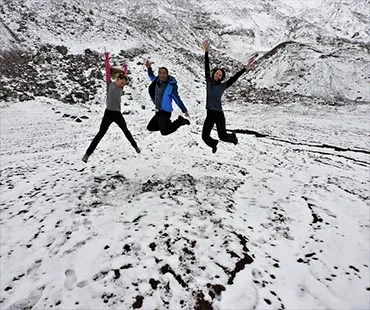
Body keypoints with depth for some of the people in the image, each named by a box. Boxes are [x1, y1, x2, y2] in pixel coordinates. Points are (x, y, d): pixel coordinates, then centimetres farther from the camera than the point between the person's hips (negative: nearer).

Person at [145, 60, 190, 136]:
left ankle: (180, 121, 7)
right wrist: (149, 68, 18)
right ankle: (167, 123, 28)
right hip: (158, 111, 8)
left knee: (164, 132, -11)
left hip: (165, 112, -8)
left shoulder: (171, 85, -17)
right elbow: (152, 77, 28)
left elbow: (177, 99, -12)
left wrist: (184, 110, -12)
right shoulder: (157, 81, 2)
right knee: (150, 127, 18)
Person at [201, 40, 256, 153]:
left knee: (222, 136, 4)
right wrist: (206, 51, -2)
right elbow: (207, 67, 1)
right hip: (210, 114, 3)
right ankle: (213, 144, 34)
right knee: (205, 136, 1)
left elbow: (234, 78, -9)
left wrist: (245, 68, -19)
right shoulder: (208, 82, 4)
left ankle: (233, 136, 39)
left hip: (219, 114, -2)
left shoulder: (223, 86, -2)